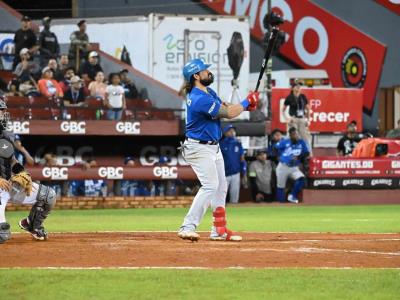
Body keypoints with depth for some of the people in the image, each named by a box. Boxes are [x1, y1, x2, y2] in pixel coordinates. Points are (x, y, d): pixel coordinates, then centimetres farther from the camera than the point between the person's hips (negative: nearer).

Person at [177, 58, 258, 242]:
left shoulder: (209, 92, 8)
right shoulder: (200, 99, -25)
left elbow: (224, 108, 10)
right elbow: (228, 114, -23)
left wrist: (245, 106, -9)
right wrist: (247, 102, -8)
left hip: (213, 147, 11)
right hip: (199, 148, -11)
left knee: (221, 187, 13)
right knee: (210, 185, -20)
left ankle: (219, 231, 19)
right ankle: (187, 228, -22)